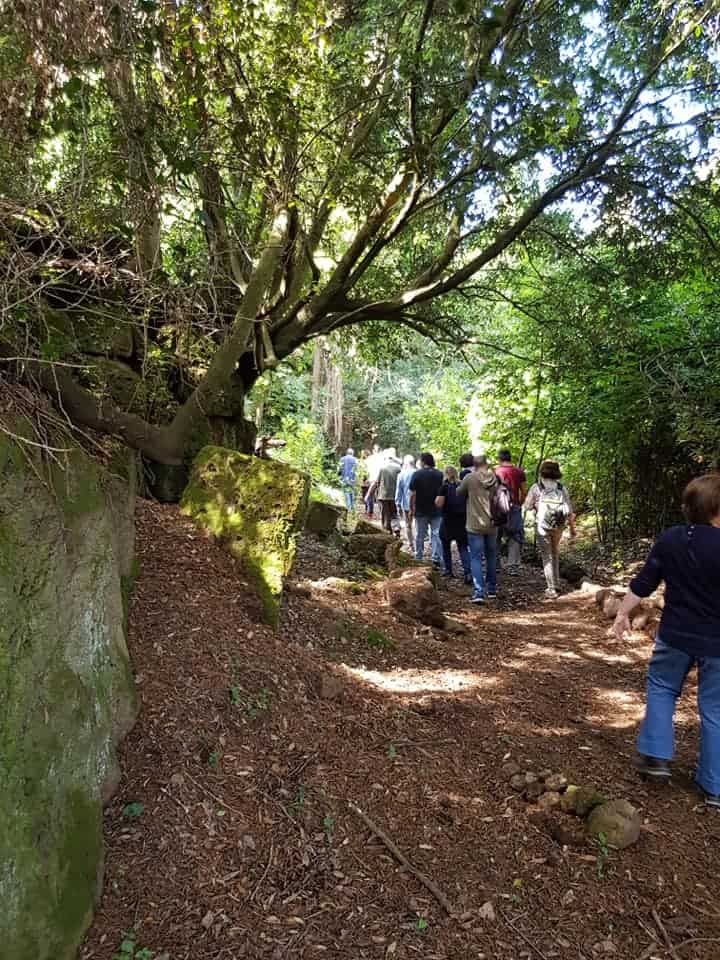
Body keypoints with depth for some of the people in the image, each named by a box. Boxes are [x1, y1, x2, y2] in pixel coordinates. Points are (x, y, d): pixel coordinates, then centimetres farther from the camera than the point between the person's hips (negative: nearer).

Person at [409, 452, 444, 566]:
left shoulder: (417, 474, -8)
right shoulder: (440, 474, 1)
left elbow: (413, 494, -9)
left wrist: (411, 509, 1)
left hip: (421, 511, -1)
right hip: (437, 511, 2)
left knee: (420, 536, 10)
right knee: (436, 535, 3)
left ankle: (418, 559, 18)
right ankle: (436, 560, -3)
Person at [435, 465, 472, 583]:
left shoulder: (445, 486, -9)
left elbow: (439, 504, -14)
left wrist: (436, 500, 5)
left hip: (448, 521, -3)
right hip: (463, 521, 3)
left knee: (446, 546, 17)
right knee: (463, 547, 6)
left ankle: (448, 570, 22)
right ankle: (468, 572, -11)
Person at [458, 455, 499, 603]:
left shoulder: (470, 478, -11)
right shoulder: (495, 478, 0)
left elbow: (459, 493, 4)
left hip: (475, 526, -4)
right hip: (492, 525, 4)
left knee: (476, 559, -2)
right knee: (491, 558, 17)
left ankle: (479, 592, -12)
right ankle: (492, 589, 25)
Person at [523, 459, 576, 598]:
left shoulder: (536, 487, -5)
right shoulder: (562, 488, 3)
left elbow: (527, 507, 0)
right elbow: (569, 511, 3)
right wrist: (572, 528, 12)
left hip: (542, 526, -3)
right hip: (558, 526, 3)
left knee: (547, 556, 5)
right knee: (555, 553, 23)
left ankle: (552, 589, 3)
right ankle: (556, 584, 25)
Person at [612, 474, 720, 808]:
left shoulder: (669, 539, -6)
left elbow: (643, 583, 1)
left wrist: (623, 612, 13)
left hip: (675, 636, 2)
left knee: (661, 689, 24)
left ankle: (655, 756, 20)